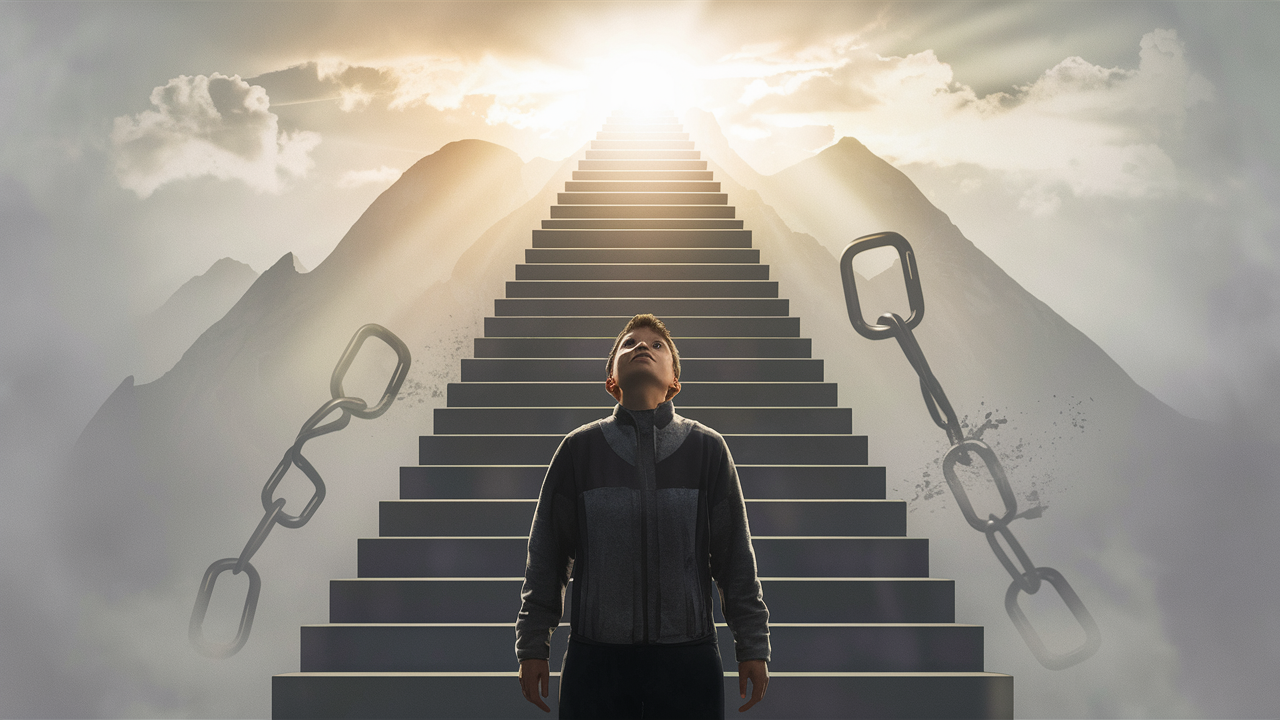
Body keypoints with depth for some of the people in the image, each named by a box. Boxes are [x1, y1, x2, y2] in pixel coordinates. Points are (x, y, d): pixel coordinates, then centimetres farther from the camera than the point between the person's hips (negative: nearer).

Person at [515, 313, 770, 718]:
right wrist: (532, 646, 5)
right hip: (596, 659, 0)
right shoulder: (579, 449, 6)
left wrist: (752, 646, 5)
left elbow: (736, 557, 7)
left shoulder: (707, 448, 7)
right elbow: (546, 556, 8)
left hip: (688, 657, 0)